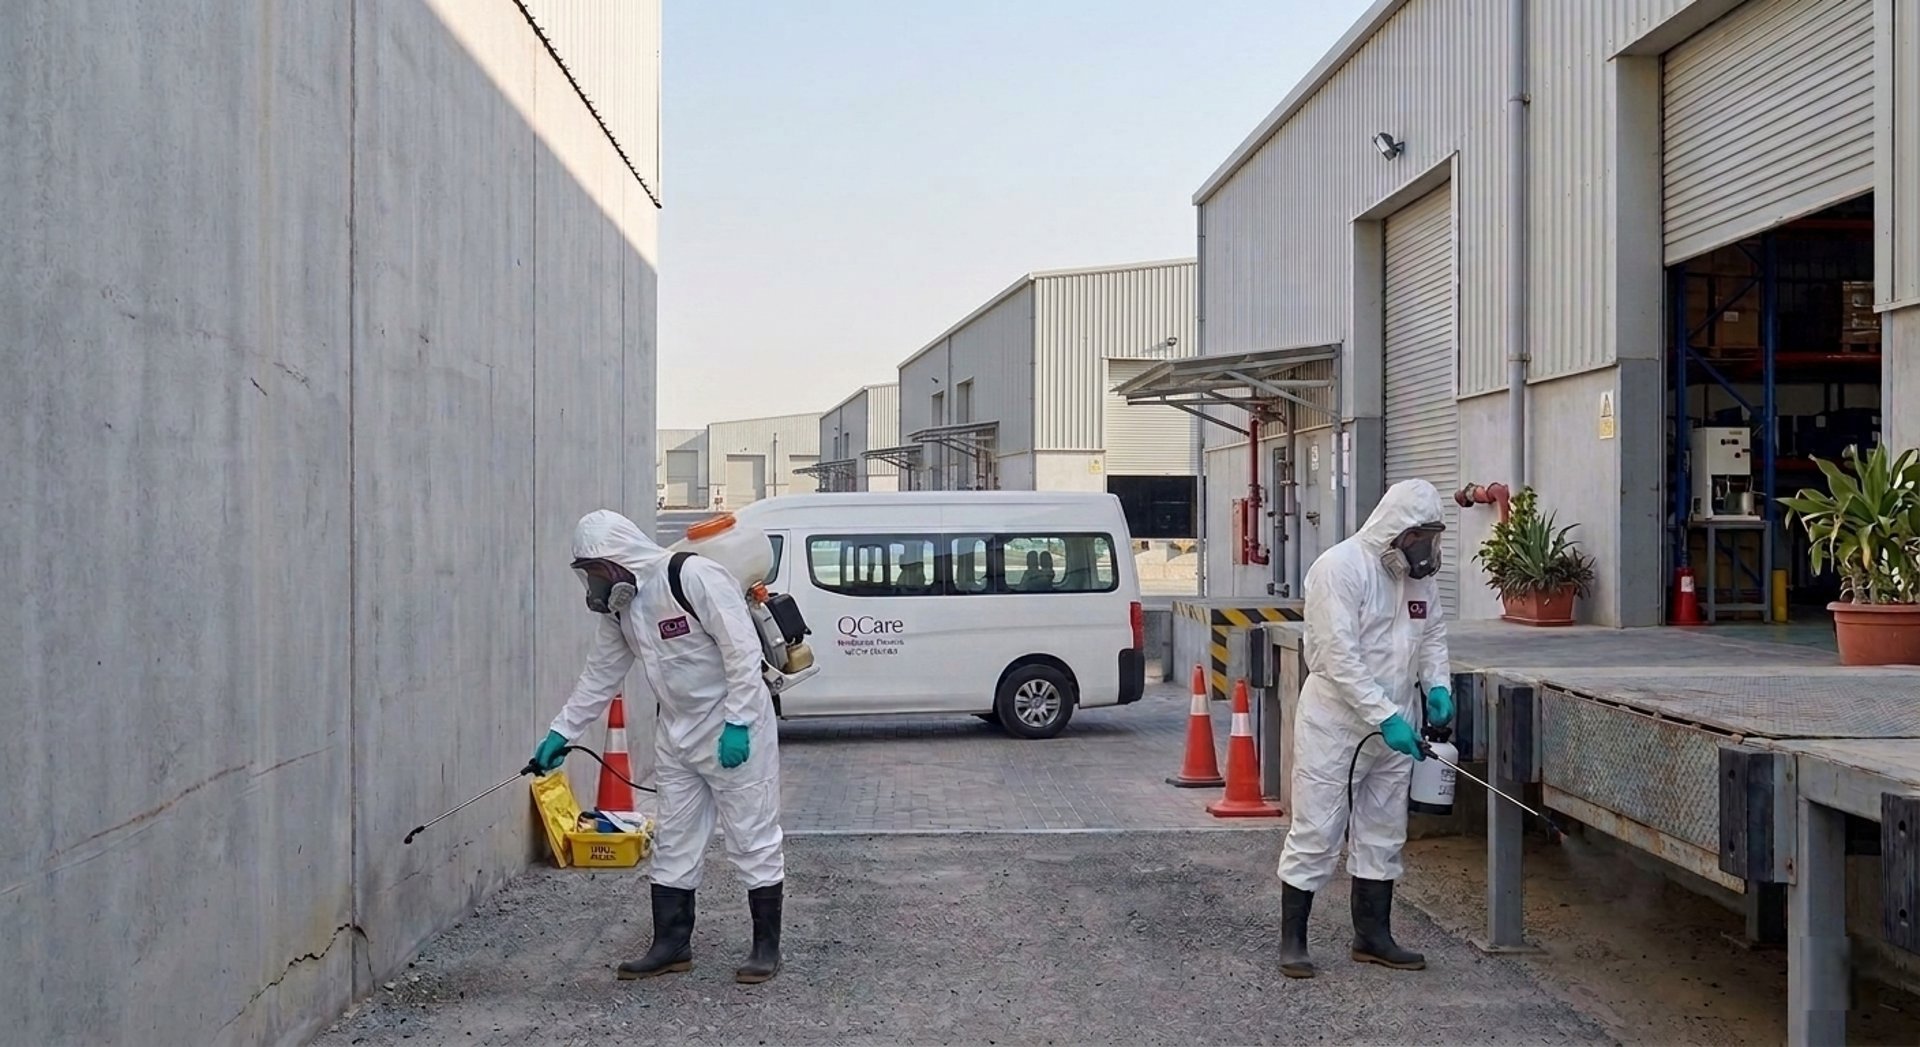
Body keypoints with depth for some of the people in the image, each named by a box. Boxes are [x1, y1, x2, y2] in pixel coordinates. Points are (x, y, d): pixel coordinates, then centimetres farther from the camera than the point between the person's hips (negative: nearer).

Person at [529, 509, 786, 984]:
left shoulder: (695, 576, -22)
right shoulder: (620, 607, 6)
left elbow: (743, 648, -23)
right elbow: (600, 673, 16)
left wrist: (737, 722, -23)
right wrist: (561, 731, 14)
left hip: (734, 730, -8)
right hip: (676, 733, 8)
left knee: (753, 837, 0)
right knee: (673, 842, 12)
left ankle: (767, 947, 10)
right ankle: (672, 944, 21)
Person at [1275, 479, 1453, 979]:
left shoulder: (1420, 575, 7)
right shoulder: (1340, 567, -18)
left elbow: (1433, 636, 18)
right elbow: (1339, 657, -23)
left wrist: (1437, 685, -2)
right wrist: (1385, 716, -25)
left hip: (1394, 725, 8)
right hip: (1336, 722, -8)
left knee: (1383, 834, 14)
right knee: (1315, 833, -2)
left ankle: (1373, 936, 26)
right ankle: (1292, 941, 8)